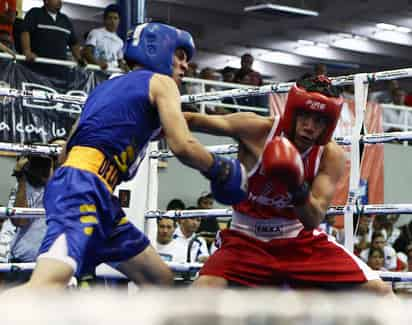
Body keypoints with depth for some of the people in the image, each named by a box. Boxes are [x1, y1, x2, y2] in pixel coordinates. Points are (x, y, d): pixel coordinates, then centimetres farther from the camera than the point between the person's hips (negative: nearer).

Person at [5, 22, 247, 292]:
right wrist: (221, 170, 10)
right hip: (84, 186, -9)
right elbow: (183, 146, -6)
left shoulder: (106, 87, 30)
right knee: (48, 284, -28)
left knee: (160, 279, 13)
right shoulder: (161, 83, 8)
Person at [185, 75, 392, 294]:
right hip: (248, 240, -2)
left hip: (301, 240, 2)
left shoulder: (331, 156, -12)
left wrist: (298, 189, -39)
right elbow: (195, 121, -20)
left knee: (379, 291, -7)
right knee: (205, 289, -29)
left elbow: (314, 220, -20)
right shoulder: (258, 131, -18)